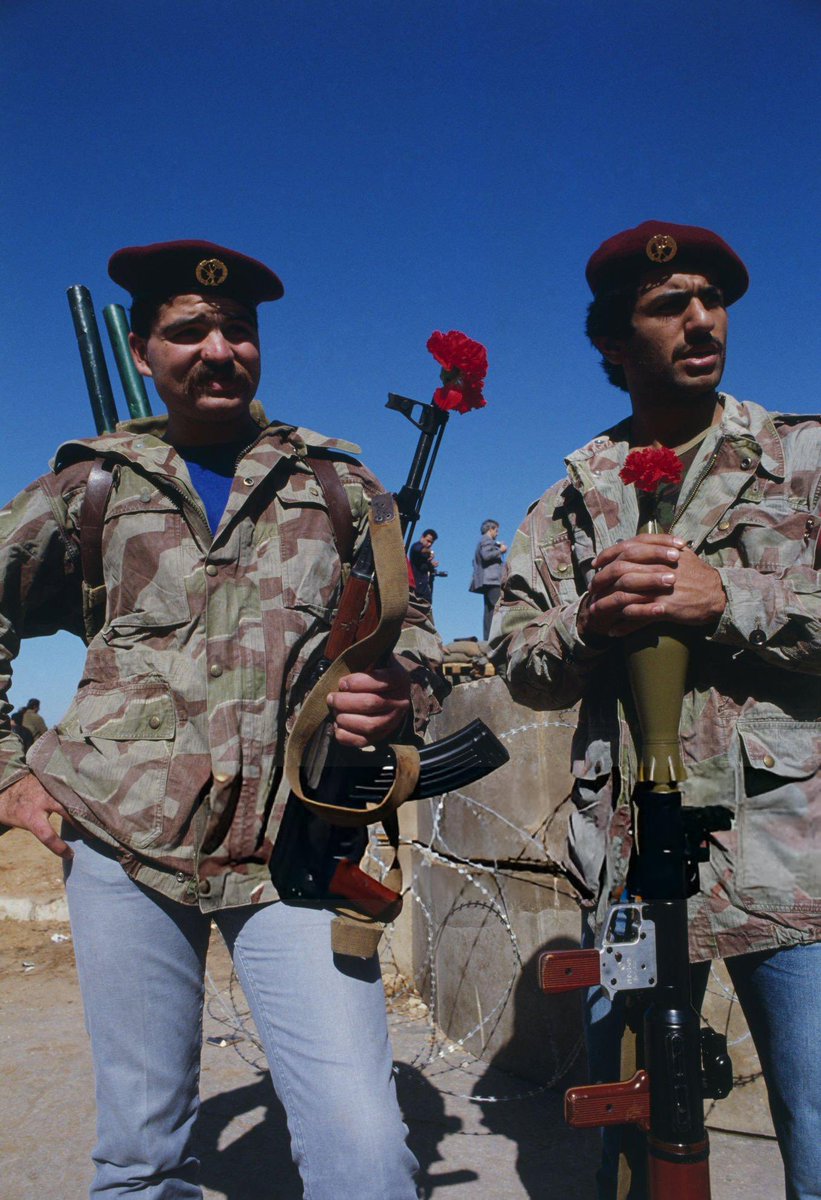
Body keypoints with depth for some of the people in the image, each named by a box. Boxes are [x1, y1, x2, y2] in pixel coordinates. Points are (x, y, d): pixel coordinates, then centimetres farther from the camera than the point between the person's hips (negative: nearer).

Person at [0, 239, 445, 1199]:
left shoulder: (335, 480, 12)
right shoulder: (92, 481, 11)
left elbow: (411, 629, 15)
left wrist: (398, 695, -7)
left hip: (295, 845, 0)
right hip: (124, 836, 1)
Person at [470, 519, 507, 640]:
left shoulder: (483, 541, 27)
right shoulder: (487, 540, -3)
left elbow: (477, 560, 28)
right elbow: (486, 555, -19)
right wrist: (500, 551, -7)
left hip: (488, 580, 10)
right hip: (491, 579, -10)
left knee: (489, 609, 5)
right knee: (495, 607, -17)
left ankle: (487, 637, 1)